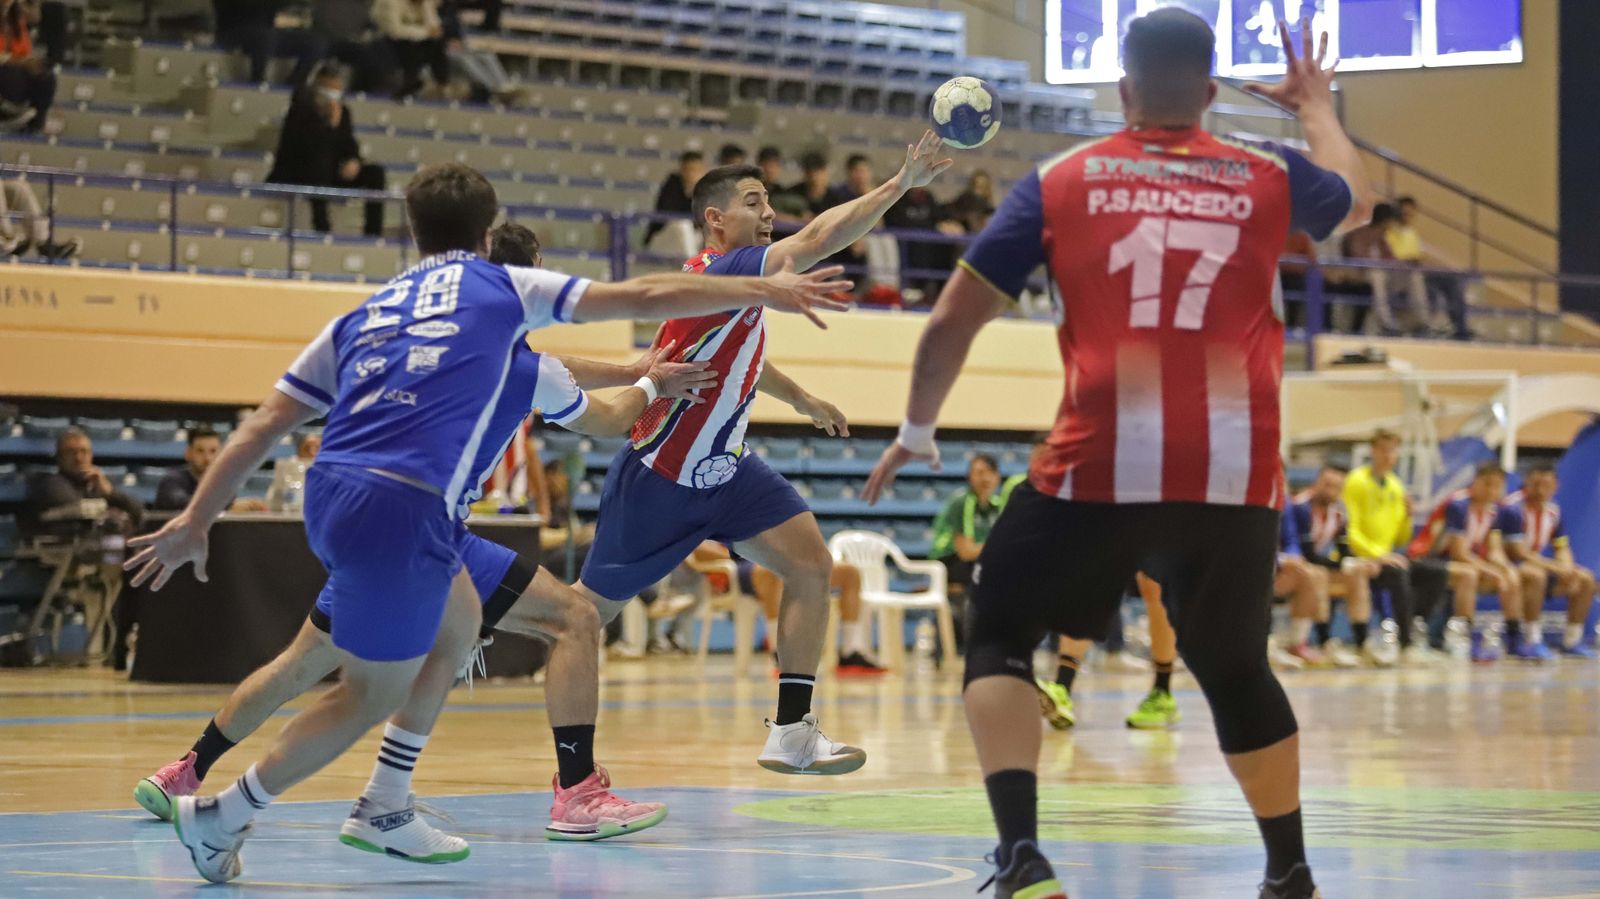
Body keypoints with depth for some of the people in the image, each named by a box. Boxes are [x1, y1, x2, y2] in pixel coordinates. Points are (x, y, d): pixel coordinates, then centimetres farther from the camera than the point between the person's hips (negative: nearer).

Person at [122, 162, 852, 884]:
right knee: (372, 693, 9)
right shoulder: (502, 287, 14)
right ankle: (223, 815, 10)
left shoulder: (365, 315, 24)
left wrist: (196, 519, 21)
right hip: (402, 508, -6)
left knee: (458, 620, 27)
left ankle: (384, 807, 28)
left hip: (329, 494, 6)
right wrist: (765, 291, 22)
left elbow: (261, 428, 18)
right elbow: (642, 296, 14)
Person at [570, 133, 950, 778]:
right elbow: (817, 240, -35)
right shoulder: (717, 271, -22)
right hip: (659, 477, -8)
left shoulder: (736, 276, 6)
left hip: (724, 470, 8)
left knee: (811, 567, -8)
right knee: (588, 611, 4)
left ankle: (791, 734, -8)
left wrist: (800, 398, 38)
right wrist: (901, 184, -38)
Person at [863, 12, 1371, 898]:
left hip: (1102, 465, -2)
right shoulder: (1269, 176, 12)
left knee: (998, 638, 14)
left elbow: (952, 320, 8)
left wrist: (916, 432, 24)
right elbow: (1354, 198, 36)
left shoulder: (1060, 181, 7)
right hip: (1234, 470, 2)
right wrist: (1316, 106, 55)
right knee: (1235, 668, 24)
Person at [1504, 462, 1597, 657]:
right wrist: (1556, 568, -27)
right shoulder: (1513, 508, -20)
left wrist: (1568, 570, -14)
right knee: (1535, 574, -39)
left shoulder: (1553, 511, 3)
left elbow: (1562, 548, 9)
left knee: (1586, 578, -1)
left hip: (1540, 562, 8)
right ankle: (1530, 640, -31)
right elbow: (1519, 553, -24)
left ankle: (1572, 640, 5)